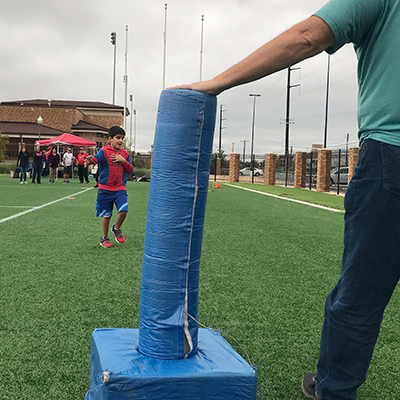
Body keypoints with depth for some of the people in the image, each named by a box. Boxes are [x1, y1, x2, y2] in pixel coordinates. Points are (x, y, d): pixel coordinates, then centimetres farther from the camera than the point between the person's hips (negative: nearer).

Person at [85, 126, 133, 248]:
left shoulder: (124, 153, 8)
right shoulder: (104, 151, -6)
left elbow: (130, 170, 8)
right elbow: (96, 158, -25)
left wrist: (123, 160, -9)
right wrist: (89, 161, -49)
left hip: (120, 189, 3)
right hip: (106, 189, -3)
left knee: (123, 210, -15)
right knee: (106, 214, 7)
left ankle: (116, 229, 14)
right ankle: (105, 238, 25)